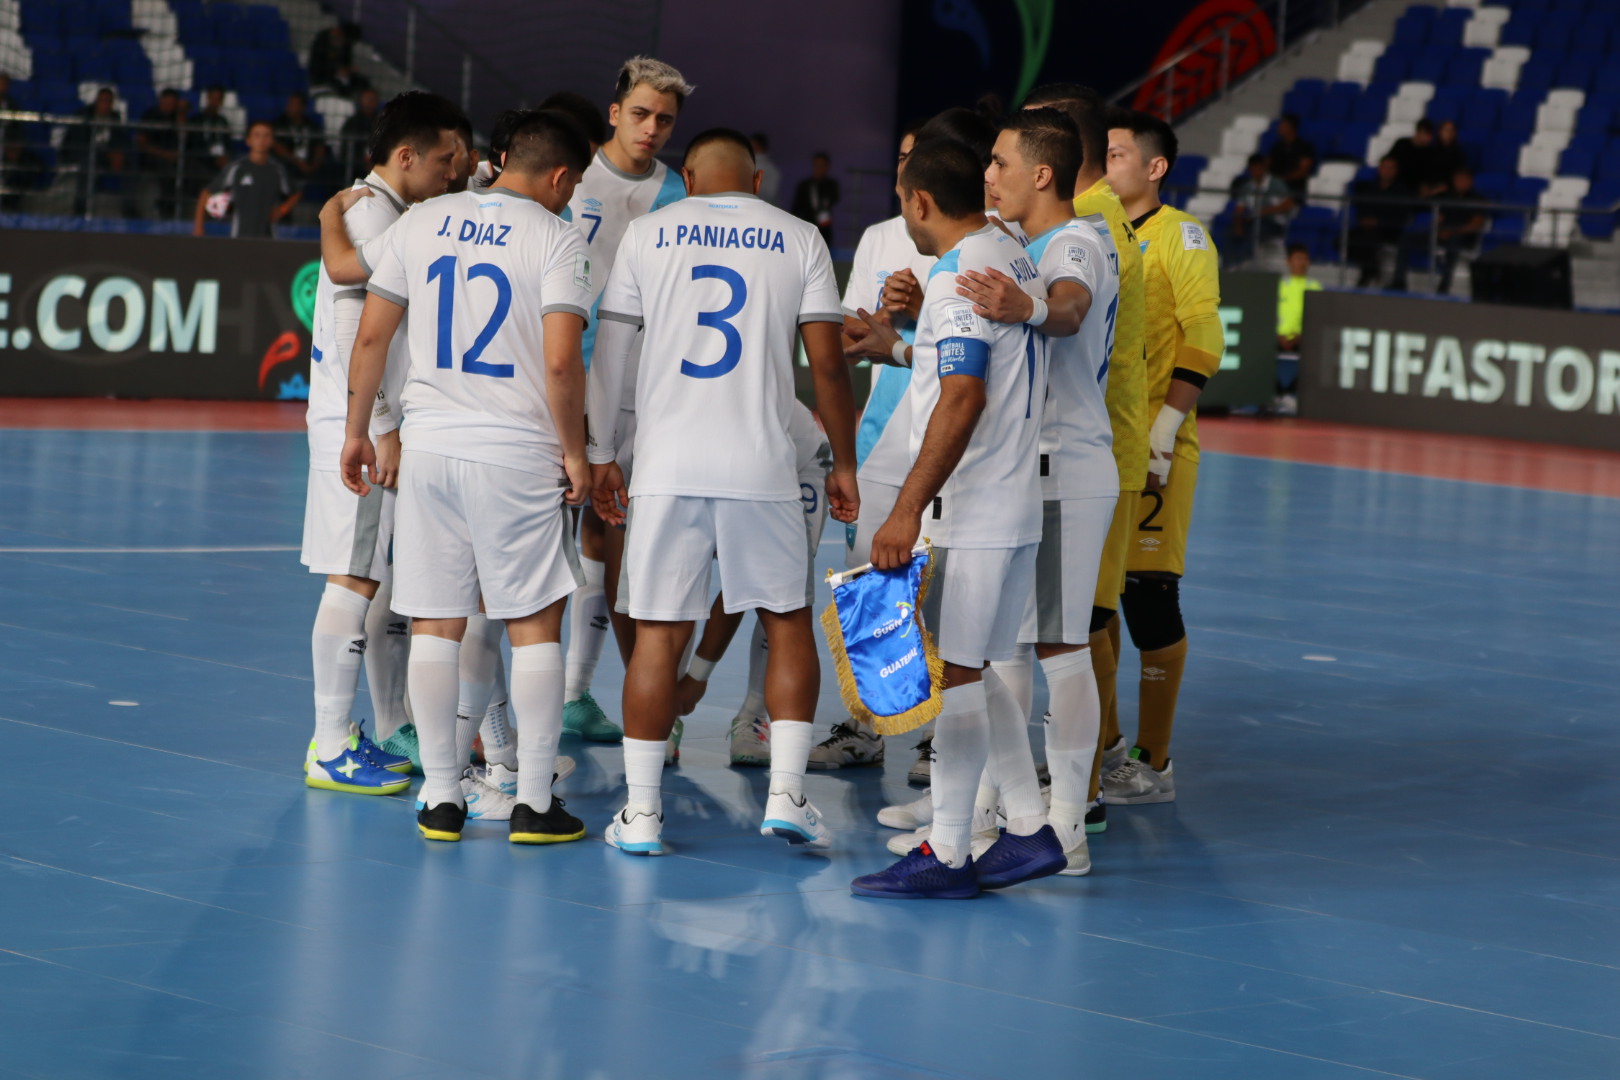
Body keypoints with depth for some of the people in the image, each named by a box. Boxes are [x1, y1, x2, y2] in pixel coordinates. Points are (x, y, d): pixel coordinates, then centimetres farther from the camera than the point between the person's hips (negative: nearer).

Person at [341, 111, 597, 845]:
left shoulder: (420, 223, 7)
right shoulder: (556, 238, -6)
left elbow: (371, 335, 7)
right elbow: (562, 362, -14)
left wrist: (357, 431, 16)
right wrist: (574, 452, -2)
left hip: (430, 446, 4)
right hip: (519, 454, -4)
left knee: (435, 625, 9)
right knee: (534, 625, 6)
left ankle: (441, 799, 12)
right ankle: (534, 803, 7)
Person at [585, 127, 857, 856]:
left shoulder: (648, 232, 7)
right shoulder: (799, 240, 7)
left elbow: (610, 352, 5)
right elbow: (827, 364, 3)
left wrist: (603, 454, 11)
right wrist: (843, 463, 11)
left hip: (666, 467, 0)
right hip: (761, 467, 0)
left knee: (659, 634, 4)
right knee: (788, 624, 14)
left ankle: (641, 812, 6)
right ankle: (785, 794, 6)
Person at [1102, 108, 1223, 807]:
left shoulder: (1179, 237, -6)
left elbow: (1204, 340, -11)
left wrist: (1165, 428, -17)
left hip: (1150, 445, -7)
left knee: (1147, 593, -5)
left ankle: (1153, 762, 1)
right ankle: (1103, 738, 24)